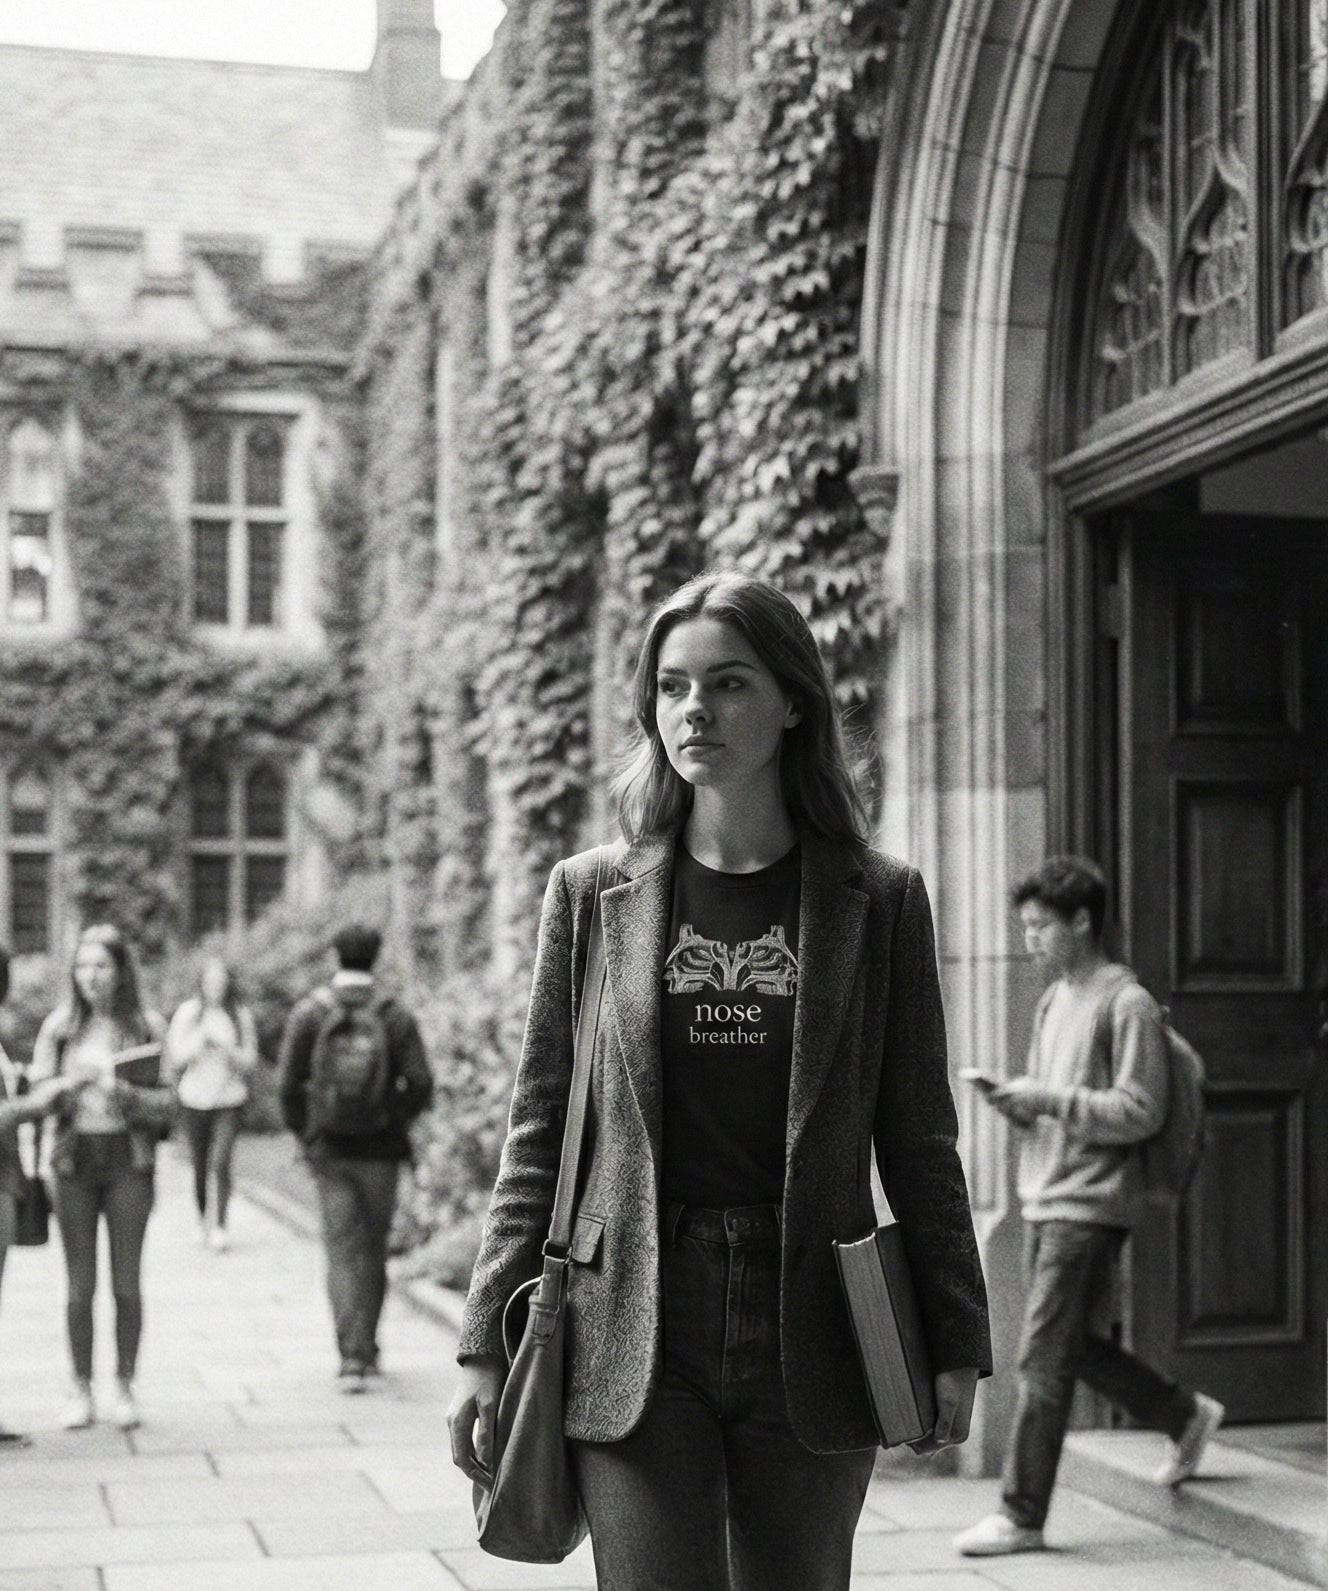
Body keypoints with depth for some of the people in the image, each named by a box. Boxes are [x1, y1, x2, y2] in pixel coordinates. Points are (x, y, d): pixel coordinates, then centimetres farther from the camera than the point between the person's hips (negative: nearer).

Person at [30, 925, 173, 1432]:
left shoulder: (147, 1027, -1)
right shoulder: (59, 1027, 3)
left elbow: (166, 1105, -2)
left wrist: (123, 1091, -19)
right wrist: (71, 1085, -18)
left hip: (129, 1161, -1)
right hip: (74, 1160, 1)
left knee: (127, 1284, 3)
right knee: (80, 1286, 3)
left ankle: (124, 1388, 13)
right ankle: (81, 1391, 12)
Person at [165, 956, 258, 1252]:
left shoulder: (241, 1014, 1)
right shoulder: (188, 1013, 0)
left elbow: (250, 1061, 2)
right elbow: (177, 1057, -2)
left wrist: (227, 1048, -15)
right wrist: (202, 1038, -14)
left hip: (230, 1098, -1)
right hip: (195, 1099, 1)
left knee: (220, 1162, -14)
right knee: (200, 1166, 9)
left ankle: (220, 1227, -7)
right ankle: (203, 1220, 29)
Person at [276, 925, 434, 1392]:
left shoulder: (309, 1012, -3)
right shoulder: (396, 1015, -4)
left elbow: (288, 1082, -7)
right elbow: (420, 1083, -8)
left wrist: (303, 1130, 8)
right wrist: (395, 1120, 10)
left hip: (329, 1148, 0)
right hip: (379, 1150, 0)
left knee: (343, 1249, 0)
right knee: (374, 1247, 14)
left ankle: (353, 1358, -11)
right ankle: (365, 1348, 25)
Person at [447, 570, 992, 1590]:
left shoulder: (879, 901, 4)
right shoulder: (592, 894, 5)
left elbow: (918, 1141, 5)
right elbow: (539, 1135, 6)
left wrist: (954, 1342, 2)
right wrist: (487, 1349, 2)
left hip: (811, 1340, 0)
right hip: (634, 1337, 0)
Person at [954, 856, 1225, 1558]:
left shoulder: (1127, 1004, -10)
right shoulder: (1054, 1001, 16)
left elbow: (1139, 1112, -16)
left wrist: (1047, 1097, -19)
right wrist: (1013, 1100, 0)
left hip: (1090, 1205, -9)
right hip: (1043, 1200, 9)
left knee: (1043, 1360, -7)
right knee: (1073, 1347, 16)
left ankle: (1020, 1516, 1)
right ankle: (1186, 1416, 35)